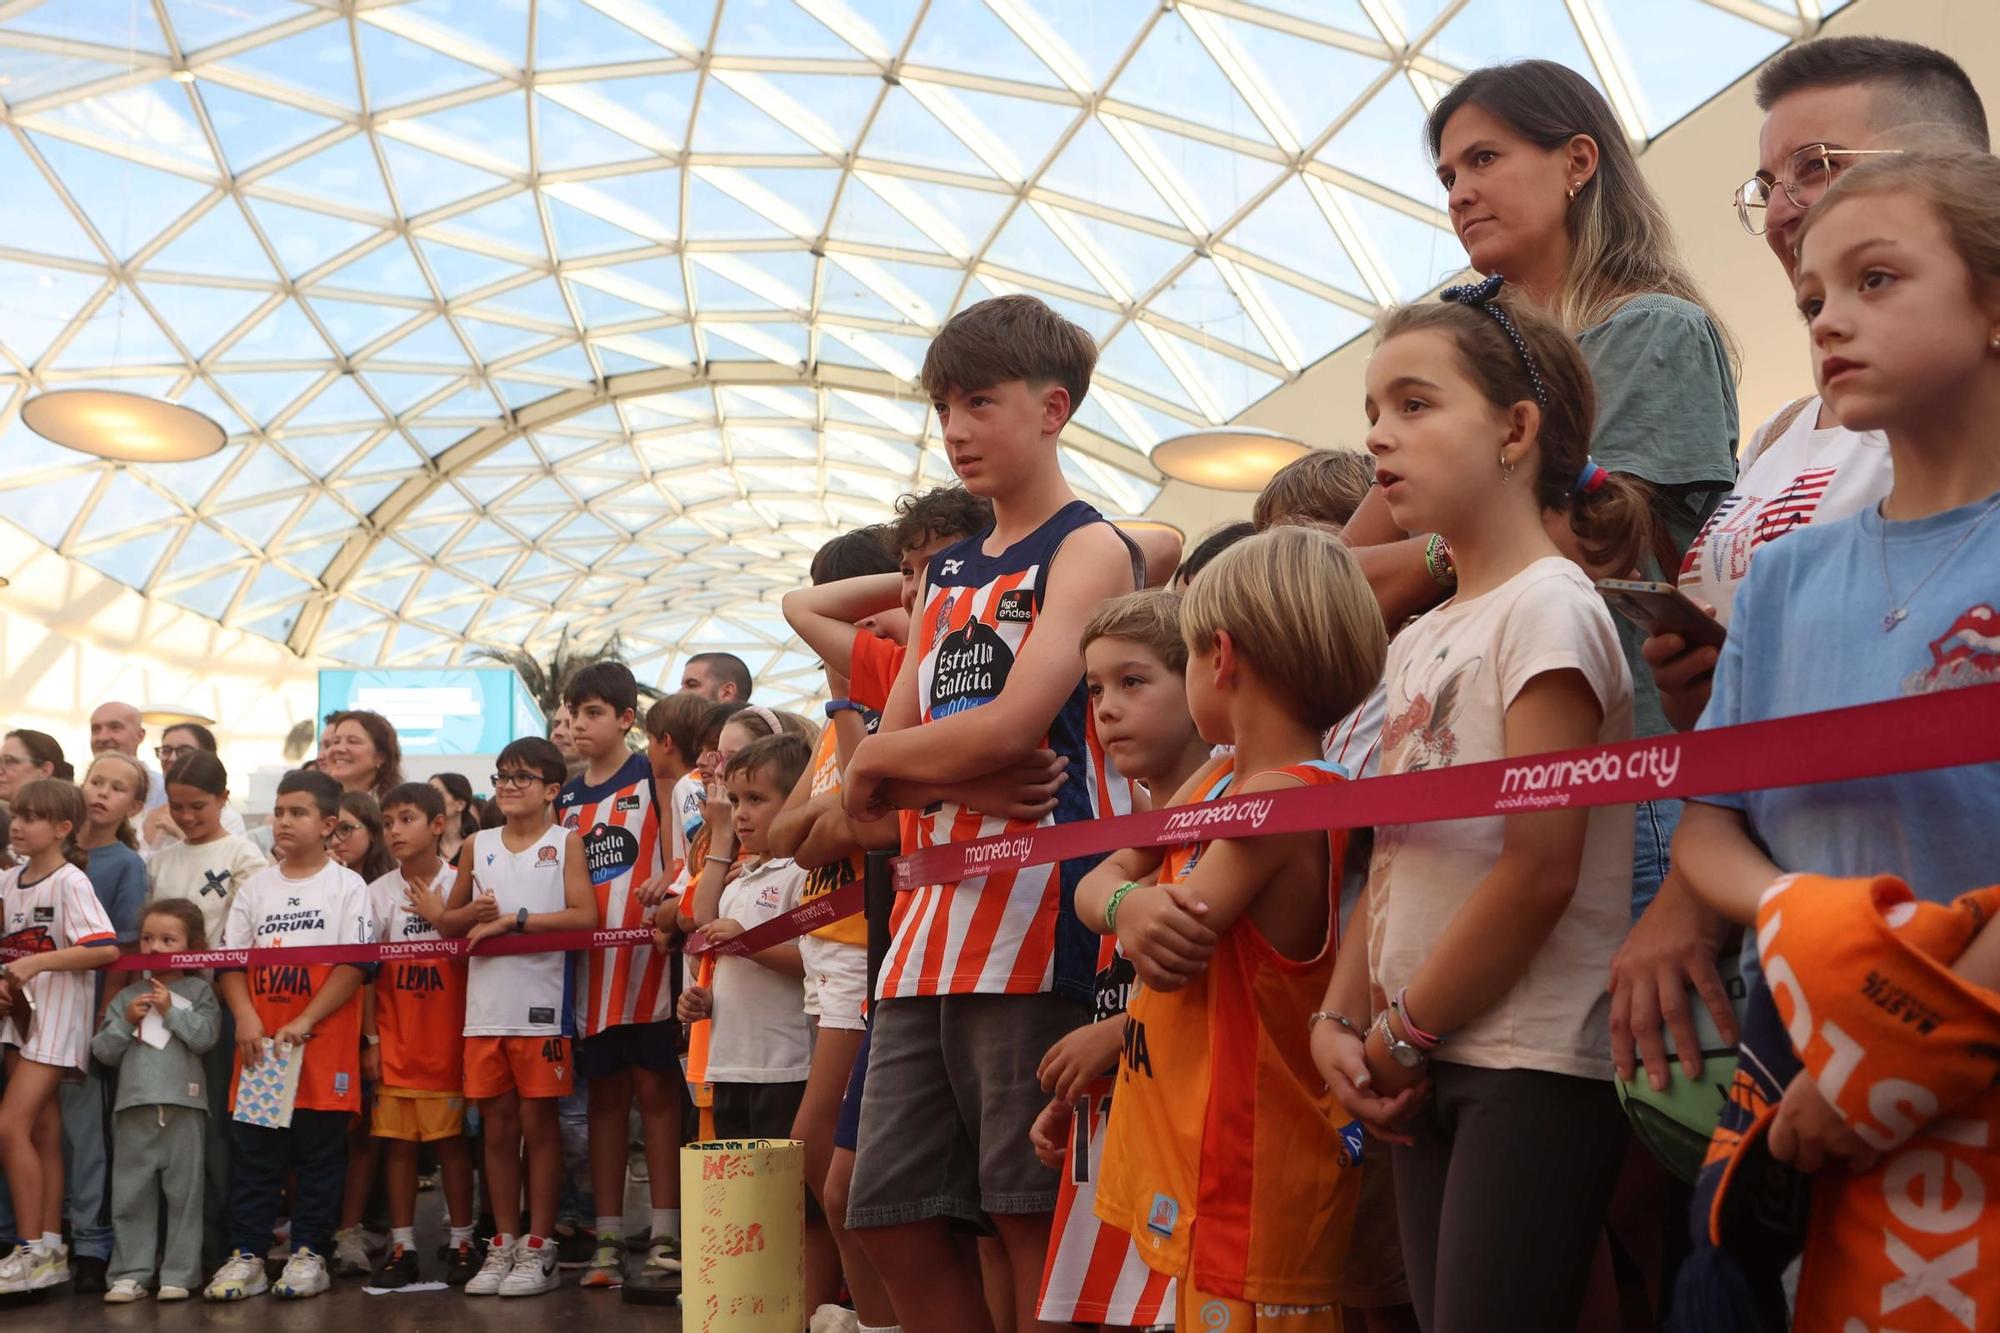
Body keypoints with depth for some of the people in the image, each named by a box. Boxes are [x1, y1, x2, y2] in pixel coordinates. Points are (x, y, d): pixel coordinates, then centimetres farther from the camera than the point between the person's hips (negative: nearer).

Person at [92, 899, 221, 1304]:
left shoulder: (199, 991, 4)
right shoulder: (127, 997, 12)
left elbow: (205, 1037, -10)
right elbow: (102, 1051, 8)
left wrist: (170, 1010, -9)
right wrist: (127, 1021, -6)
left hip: (184, 1108, -3)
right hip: (135, 1107, 3)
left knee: (184, 1193, 1)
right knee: (131, 1194, 5)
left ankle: (180, 1274, 7)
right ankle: (131, 1273, 12)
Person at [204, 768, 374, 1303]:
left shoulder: (347, 886, 1)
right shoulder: (254, 886, 12)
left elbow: (356, 964, -8)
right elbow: (229, 960, 9)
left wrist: (305, 1021, -15)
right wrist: (245, 1018, -8)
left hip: (323, 1043, -3)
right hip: (259, 1041, 3)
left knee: (319, 1151, 2)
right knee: (251, 1150, 4)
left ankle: (309, 1253, 11)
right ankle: (246, 1255, 11)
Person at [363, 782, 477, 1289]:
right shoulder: (378, 892, 4)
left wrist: (440, 918, -14)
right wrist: (370, 1041, 1)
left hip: (447, 1036, -2)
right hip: (395, 1038, 2)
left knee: (451, 1137, 2)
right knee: (397, 1140, 4)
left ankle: (461, 1241, 12)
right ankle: (402, 1247, 12)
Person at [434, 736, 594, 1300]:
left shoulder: (565, 842, 1)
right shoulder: (478, 845, 12)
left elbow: (584, 915, -12)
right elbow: (447, 921, 18)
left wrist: (513, 920, -15)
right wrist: (473, 913, -4)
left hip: (542, 1005, -4)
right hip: (485, 1006, 4)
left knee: (538, 1122, 1)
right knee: (497, 1126, 8)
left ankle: (538, 1248, 8)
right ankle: (503, 1243, 17)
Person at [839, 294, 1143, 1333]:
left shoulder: (1090, 549, -1)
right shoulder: (947, 575, 20)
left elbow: (1010, 728, -15)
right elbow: (868, 789, 12)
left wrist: (881, 757, 1)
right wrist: (952, 776, -9)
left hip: (1038, 911, -8)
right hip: (934, 911, 8)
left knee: (1031, 1214, -3)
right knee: (890, 1215, 9)